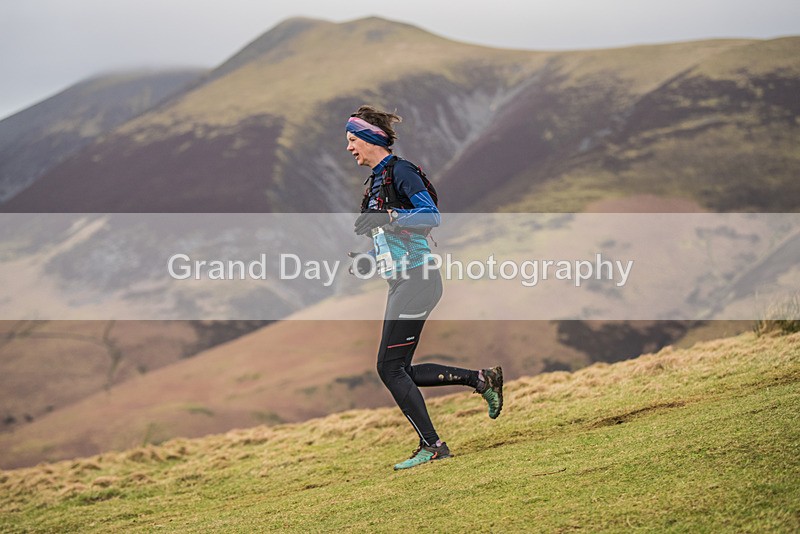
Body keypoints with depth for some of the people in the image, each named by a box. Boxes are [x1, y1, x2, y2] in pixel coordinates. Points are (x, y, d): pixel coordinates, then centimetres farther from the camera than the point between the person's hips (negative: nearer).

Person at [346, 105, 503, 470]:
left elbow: (431, 216, -20)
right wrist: (368, 261, 11)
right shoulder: (376, 180, 18)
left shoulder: (400, 172, -11)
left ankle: (432, 446, -4)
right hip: (403, 281, 10)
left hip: (417, 280, -10)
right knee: (399, 370, 9)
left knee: (390, 366, -9)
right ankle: (482, 379, 15)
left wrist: (388, 217, -29)